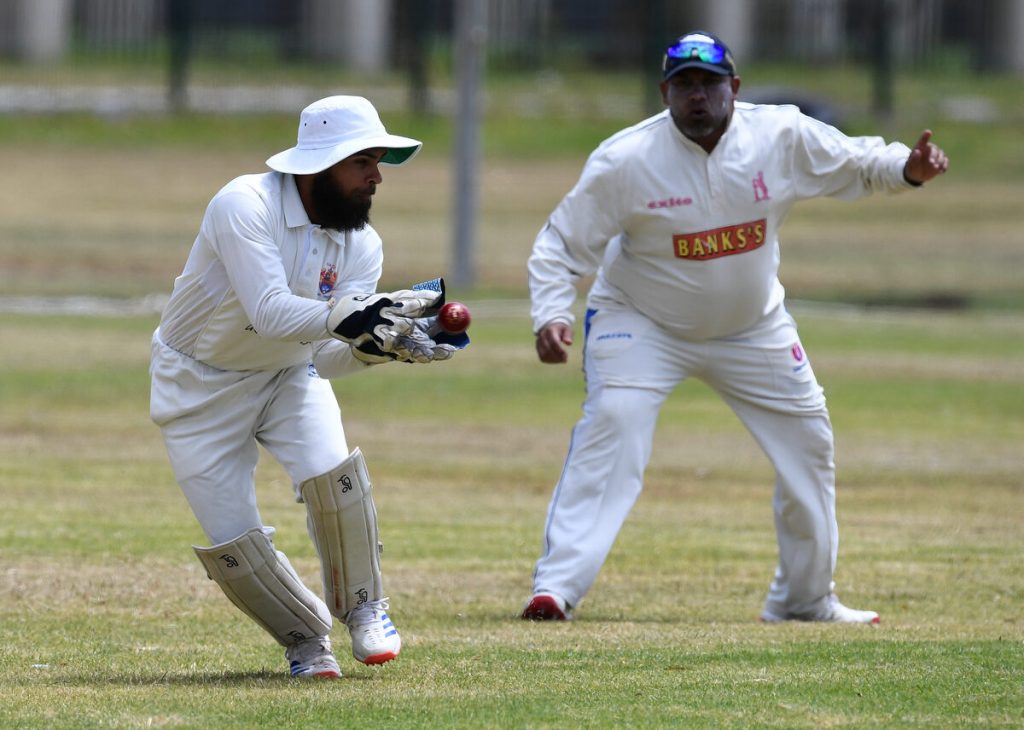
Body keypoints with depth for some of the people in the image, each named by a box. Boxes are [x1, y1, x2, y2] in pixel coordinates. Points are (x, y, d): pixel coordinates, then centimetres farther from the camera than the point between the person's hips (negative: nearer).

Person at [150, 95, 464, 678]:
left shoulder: (360, 245, -11)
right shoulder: (245, 207, -27)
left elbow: (327, 357, -17)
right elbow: (270, 313, -39)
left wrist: (384, 343, -37)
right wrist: (360, 315, -49)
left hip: (288, 374, 3)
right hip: (199, 384, -3)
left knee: (331, 471, -25)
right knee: (232, 540, -9)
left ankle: (363, 608, -3)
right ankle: (306, 639, 17)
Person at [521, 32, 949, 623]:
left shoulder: (782, 136, -15)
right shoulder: (627, 160, -23)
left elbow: (854, 163, -1)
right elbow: (561, 245, -18)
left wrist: (907, 168, -23)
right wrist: (552, 315, -33)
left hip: (753, 327, 4)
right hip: (642, 324, -4)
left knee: (809, 440, 7)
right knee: (612, 425, -25)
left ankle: (807, 598, 25)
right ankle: (557, 586, -25)